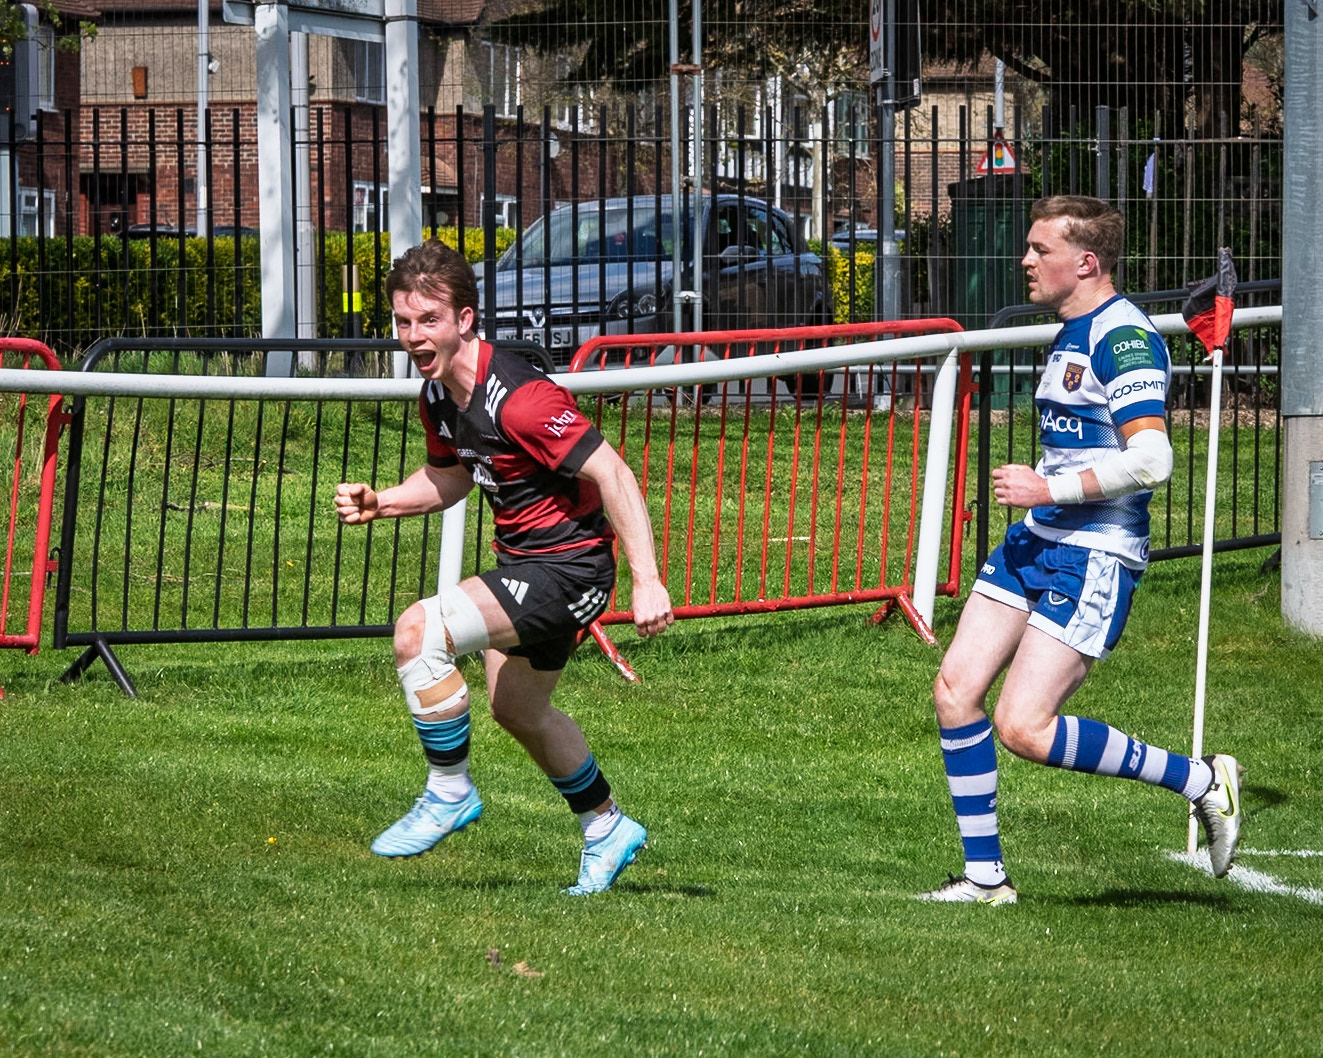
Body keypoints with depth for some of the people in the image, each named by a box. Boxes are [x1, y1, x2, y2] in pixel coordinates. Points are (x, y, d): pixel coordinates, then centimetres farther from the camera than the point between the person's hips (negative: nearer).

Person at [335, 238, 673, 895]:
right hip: (521, 561, 10)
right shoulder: (437, 395, 0)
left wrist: (647, 581, -30)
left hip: (569, 564, -10)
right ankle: (607, 829, 48)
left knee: (419, 630, -25)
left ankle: (449, 793, -7)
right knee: (517, 710, 27)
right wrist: (380, 503, 1)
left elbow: (612, 473, -27)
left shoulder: (519, 397, -27)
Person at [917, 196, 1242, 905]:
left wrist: (1050, 489, -21)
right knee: (955, 690, 1)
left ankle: (1202, 781, 0)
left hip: (1095, 555, -10)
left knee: (1024, 728, -14)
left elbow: (1151, 459, -24)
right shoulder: (1071, 333, 16)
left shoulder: (1124, 336, -15)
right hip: (1035, 541, 10)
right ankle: (984, 877, 9)